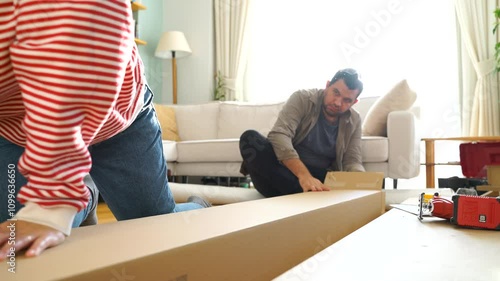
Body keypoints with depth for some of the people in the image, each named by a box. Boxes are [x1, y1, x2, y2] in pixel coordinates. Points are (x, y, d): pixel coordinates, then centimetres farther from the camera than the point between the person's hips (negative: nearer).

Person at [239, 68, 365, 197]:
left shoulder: (354, 121, 3)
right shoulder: (302, 99, -9)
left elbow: (353, 161, -2)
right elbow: (278, 136, -25)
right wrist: (304, 175, -38)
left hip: (319, 181, 2)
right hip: (284, 170, -1)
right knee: (251, 138, -29)